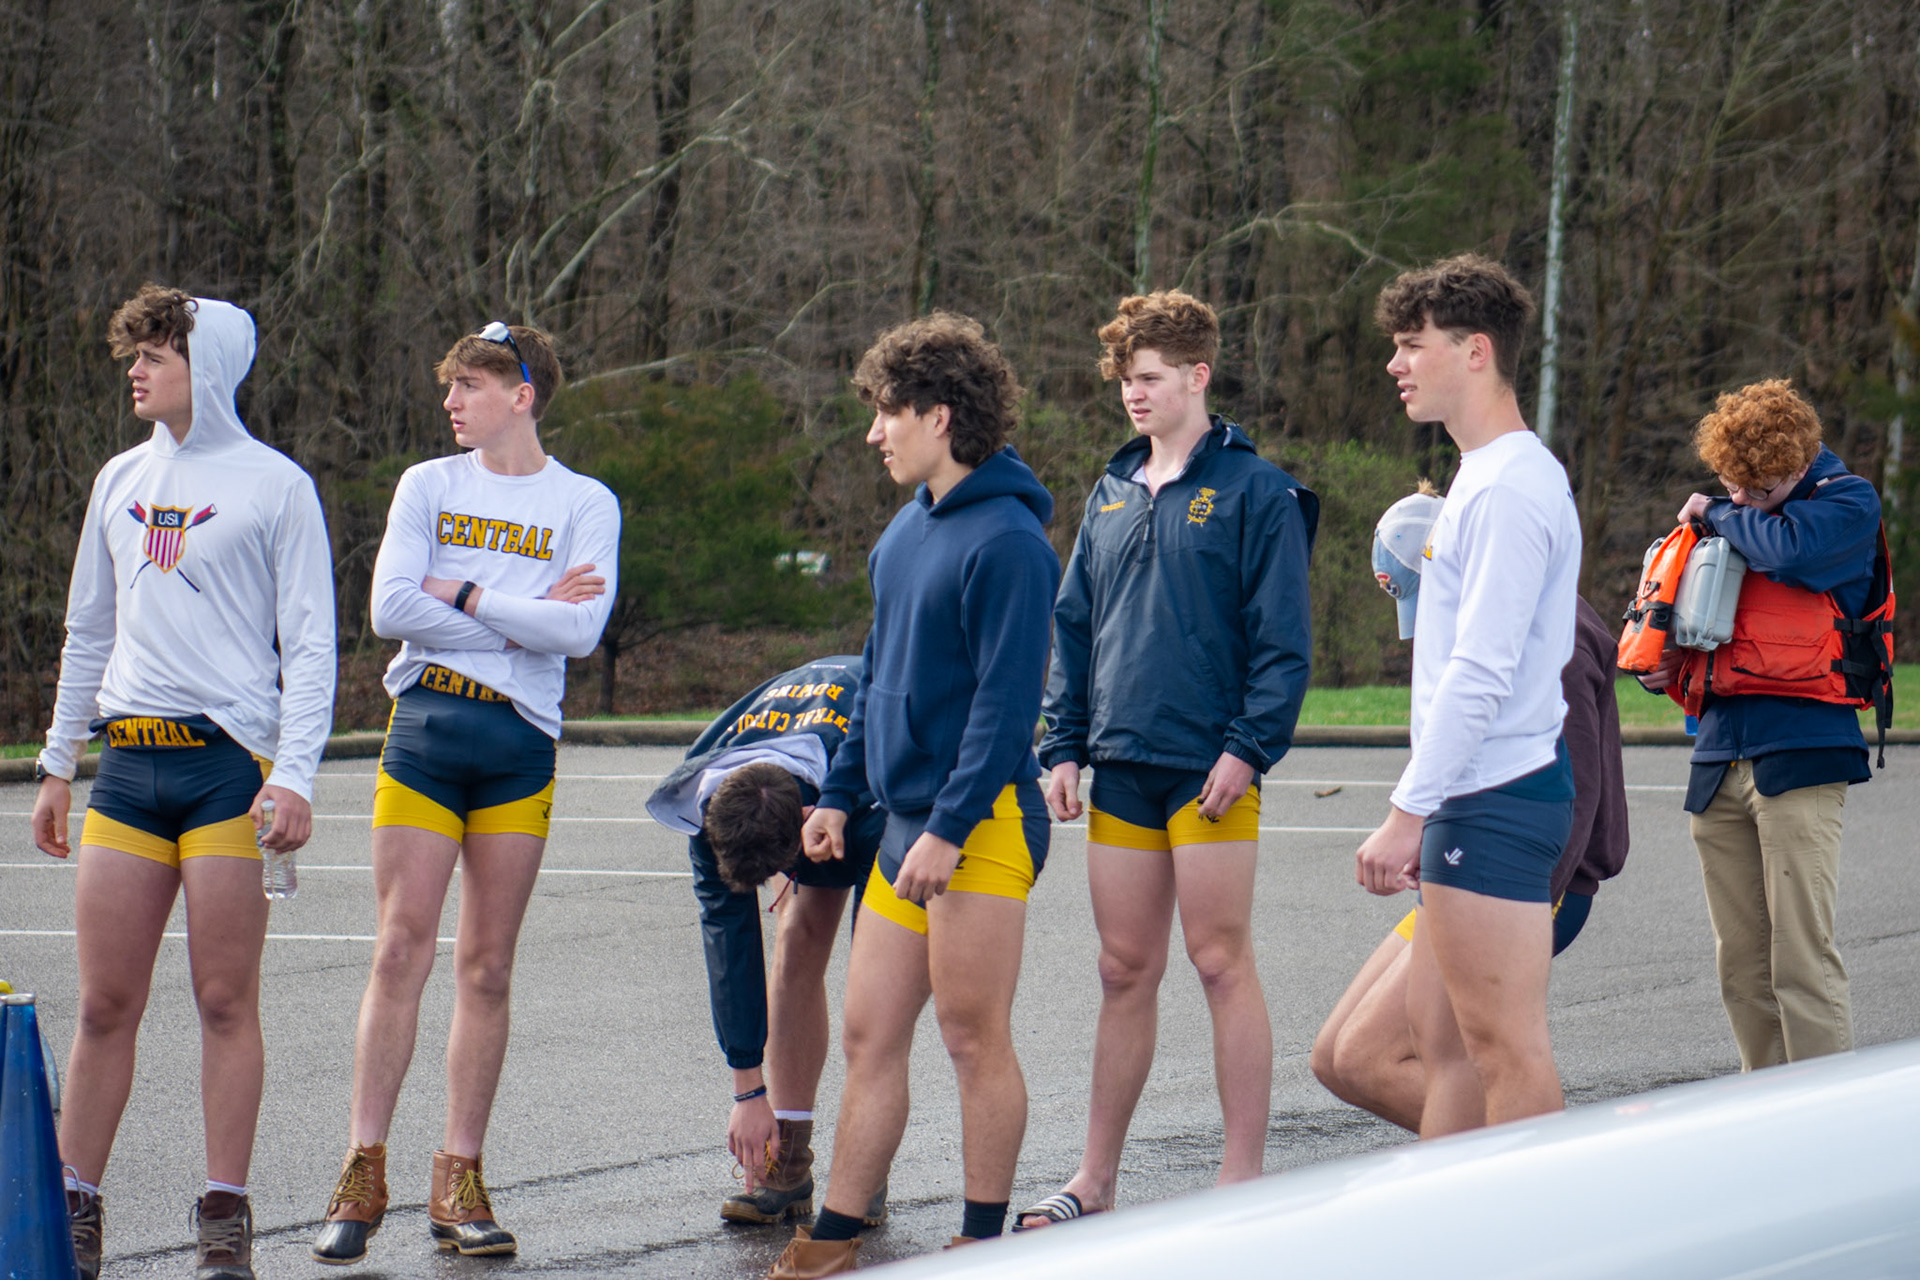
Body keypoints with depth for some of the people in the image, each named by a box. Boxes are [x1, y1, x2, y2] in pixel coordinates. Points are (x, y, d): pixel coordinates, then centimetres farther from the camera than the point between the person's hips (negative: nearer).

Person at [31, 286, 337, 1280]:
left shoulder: (275, 486, 1)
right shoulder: (120, 482, 16)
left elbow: (310, 645, -3)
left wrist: (293, 776, -12)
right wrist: (57, 764, 20)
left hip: (229, 759, -5)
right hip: (129, 763, 5)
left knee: (226, 1001, -3)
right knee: (106, 1003, 3)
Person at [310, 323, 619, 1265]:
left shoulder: (585, 505, 6)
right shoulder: (428, 485, 9)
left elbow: (579, 631, -9)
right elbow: (391, 607, -5)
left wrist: (465, 595, -8)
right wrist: (523, 616, -6)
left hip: (521, 742, 0)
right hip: (425, 727, 0)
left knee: (487, 967, 2)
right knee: (400, 950, -6)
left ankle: (459, 1181, 8)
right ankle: (362, 1177, -2)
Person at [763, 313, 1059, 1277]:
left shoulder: (1006, 541, -14)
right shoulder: (908, 530, 14)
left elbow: (1006, 701, -18)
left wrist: (949, 828, -21)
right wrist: (840, 792, 20)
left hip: (980, 827, -9)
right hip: (905, 823, 9)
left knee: (974, 1041, -1)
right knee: (869, 1039, 9)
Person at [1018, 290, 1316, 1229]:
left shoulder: (1254, 492, -5)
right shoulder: (1114, 495, 14)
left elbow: (1283, 638, -8)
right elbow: (1074, 626, 18)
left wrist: (1250, 747, -15)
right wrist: (1063, 745, 10)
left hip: (1209, 768, -6)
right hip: (1121, 769, 6)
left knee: (1221, 962, -3)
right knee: (1125, 971, 10)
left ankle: (1244, 1179, 2)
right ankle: (1096, 1180, 15)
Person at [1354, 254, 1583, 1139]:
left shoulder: (1510, 488, -15)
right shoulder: (1483, 478, 18)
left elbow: (1480, 675, -21)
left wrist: (1408, 810, -20)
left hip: (1497, 796, -11)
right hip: (1473, 800, 11)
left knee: (1506, 1047, -7)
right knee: (1440, 1032, 13)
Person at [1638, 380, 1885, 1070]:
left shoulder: (1848, 503, -1)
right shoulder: (1728, 514, 19)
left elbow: (1788, 549, -23)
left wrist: (1717, 515, -4)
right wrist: (1668, 667, 10)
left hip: (1798, 752, -7)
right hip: (1721, 754, 7)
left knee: (1801, 959, -13)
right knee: (1740, 964, 7)